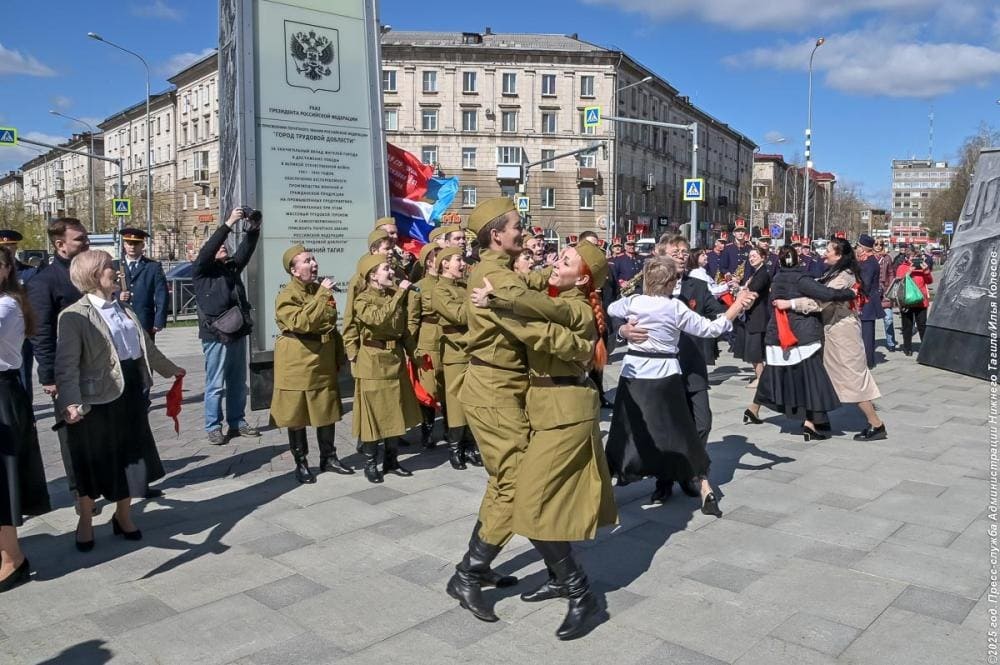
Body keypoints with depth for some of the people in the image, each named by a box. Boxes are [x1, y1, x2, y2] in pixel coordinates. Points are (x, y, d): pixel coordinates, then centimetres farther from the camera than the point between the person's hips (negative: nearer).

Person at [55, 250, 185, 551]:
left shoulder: (123, 309, 12)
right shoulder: (75, 316, -13)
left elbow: (146, 347, 24)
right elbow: (67, 364, -21)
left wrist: (170, 369, 33)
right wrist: (69, 402, -34)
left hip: (130, 391, 7)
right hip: (98, 397, -7)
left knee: (132, 456, 13)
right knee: (96, 462, 8)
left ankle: (123, 516, 31)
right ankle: (86, 521, 28)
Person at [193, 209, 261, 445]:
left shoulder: (232, 266, 16)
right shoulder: (201, 270, 0)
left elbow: (245, 250, 6)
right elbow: (206, 251, -16)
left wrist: (254, 228, -9)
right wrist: (228, 224, -21)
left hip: (237, 333, 6)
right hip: (216, 336, -6)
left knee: (238, 383, 12)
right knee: (215, 385, -1)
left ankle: (237, 422, 22)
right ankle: (213, 427, 7)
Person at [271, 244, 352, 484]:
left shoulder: (321, 290, 10)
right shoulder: (287, 296, -12)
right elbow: (300, 322, -29)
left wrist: (339, 357, 13)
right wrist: (321, 296, -28)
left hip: (324, 361, 6)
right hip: (297, 363, -6)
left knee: (327, 410, 12)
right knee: (297, 413, 4)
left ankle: (329, 457, 26)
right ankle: (301, 463, 18)